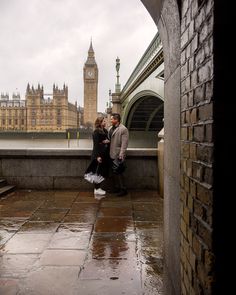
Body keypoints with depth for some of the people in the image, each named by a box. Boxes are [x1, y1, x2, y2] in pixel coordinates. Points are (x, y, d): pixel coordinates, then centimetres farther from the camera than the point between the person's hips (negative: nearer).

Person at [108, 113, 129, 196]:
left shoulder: (123, 129, -13)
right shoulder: (110, 128, 12)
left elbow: (124, 144, -17)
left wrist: (121, 155, -21)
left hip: (118, 155, -8)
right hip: (111, 154, 8)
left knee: (119, 172, -3)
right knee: (114, 172, 15)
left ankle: (123, 189, 9)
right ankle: (117, 187, 28)